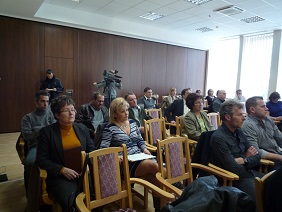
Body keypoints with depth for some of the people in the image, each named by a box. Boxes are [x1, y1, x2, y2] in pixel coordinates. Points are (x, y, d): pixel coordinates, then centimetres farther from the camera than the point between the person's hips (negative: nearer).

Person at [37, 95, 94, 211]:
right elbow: (42, 159, -1)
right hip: (60, 176, -3)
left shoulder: (82, 128, 10)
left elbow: (92, 151, 15)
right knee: (73, 202, -30)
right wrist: (62, 170, -13)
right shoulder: (47, 132, 0)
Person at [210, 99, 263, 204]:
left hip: (250, 173, 8)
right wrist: (248, 159, -3)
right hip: (236, 179, -8)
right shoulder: (218, 137, -19)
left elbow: (257, 157, 8)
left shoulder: (239, 132, 8)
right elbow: (235, 169, -21)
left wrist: (244, 160, -11)